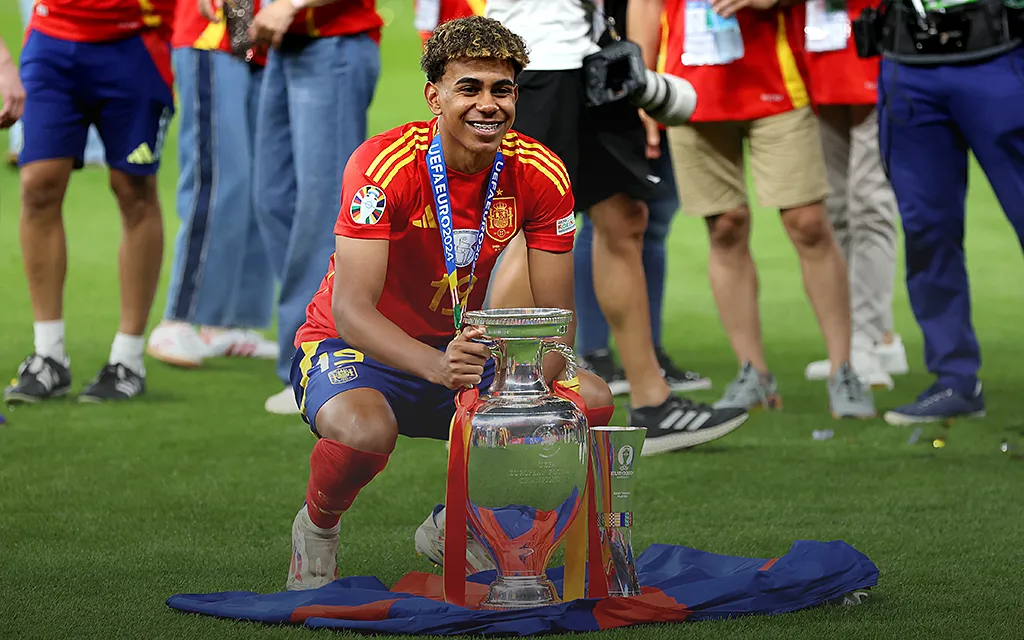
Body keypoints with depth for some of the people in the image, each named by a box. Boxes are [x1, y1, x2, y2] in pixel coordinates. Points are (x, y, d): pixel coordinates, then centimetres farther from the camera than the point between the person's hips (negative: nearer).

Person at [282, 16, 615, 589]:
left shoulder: (541, 175, -11)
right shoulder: (383, 164, -24)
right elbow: (351, 309, -32)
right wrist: (438, 368, -49)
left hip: (459, 352, 5)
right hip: (353, 349, -5)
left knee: (591, 402, -17)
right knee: (366, 429, -39)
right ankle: (316, 528, -2)